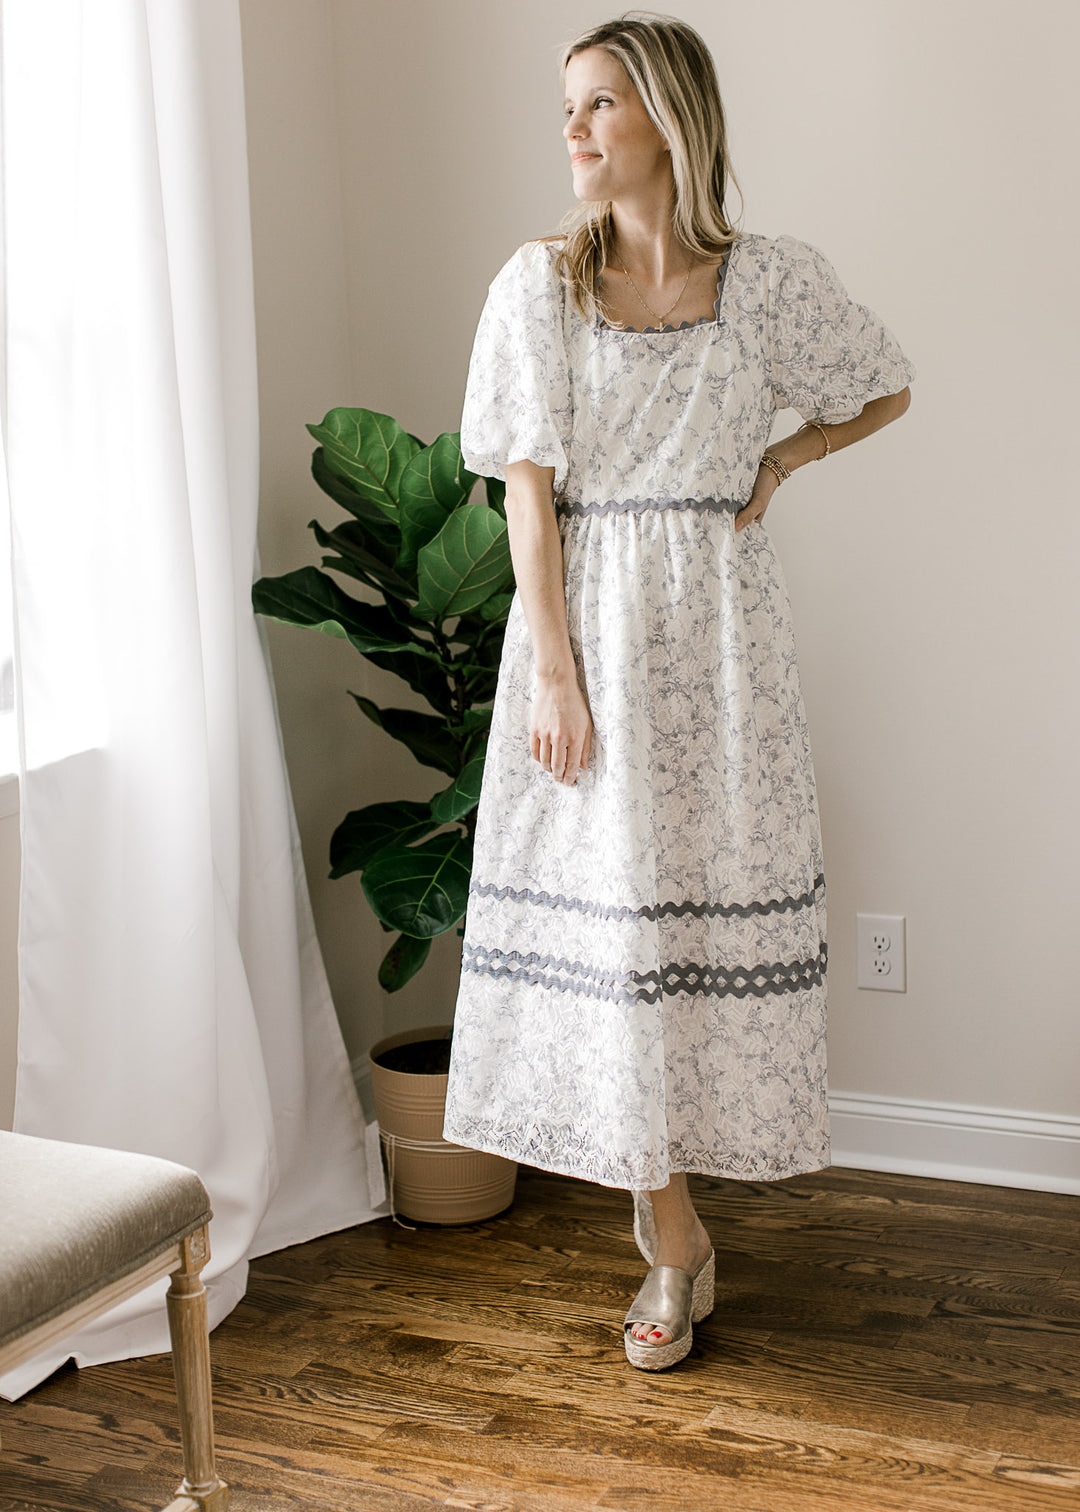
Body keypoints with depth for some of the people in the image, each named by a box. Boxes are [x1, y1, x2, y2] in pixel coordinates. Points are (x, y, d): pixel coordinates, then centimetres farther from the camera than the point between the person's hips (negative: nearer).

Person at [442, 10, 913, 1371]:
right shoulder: (540, 283, 0)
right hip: (586, 616, 0)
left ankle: (660, 1176, 25)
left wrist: (778, 461, 1)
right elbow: (528, 488, -4)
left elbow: (886, 390, 17)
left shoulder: (771, 282, 1)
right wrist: (552, 669, -11)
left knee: (712, 888, 3)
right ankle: (673, 1237, 13)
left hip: (717, 625, 1)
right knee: (609, 904, 0)